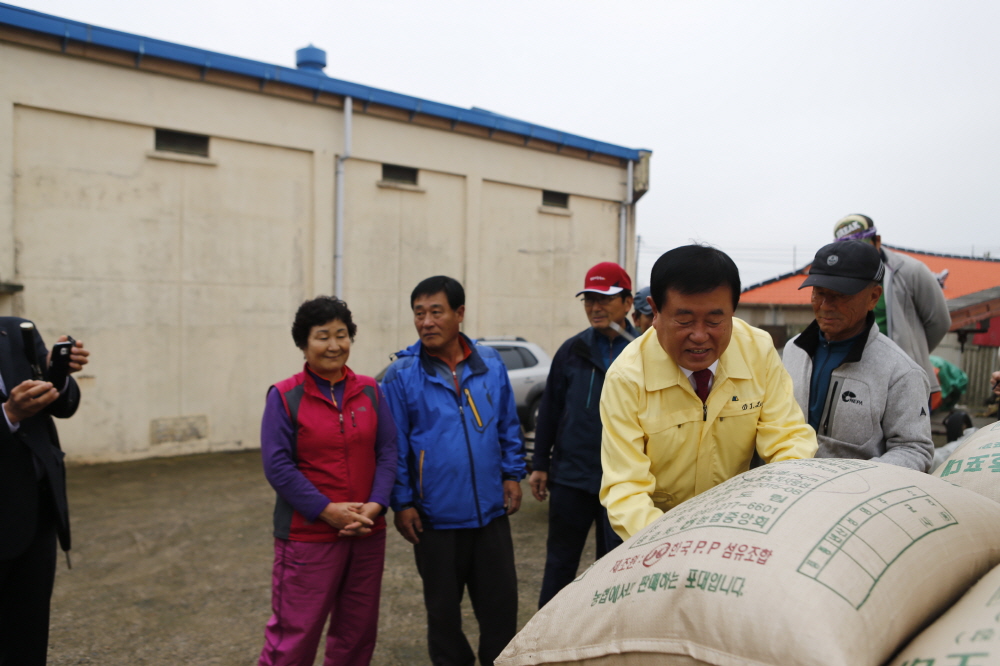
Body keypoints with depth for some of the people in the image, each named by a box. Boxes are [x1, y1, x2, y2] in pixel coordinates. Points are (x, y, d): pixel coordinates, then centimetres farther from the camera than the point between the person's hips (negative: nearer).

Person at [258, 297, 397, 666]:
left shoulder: (370, 391, 4)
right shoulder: (285, 396, -6)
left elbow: (388, 452, 3)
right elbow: (277, 466, -11)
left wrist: (375, 505, -11)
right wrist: (327, 510, -16)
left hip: (367, 534, 4)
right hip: (307, 536, -4)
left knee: (358, 632, 16)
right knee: (295, 634, 2)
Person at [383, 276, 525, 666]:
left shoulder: (491, 364, -1)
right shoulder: (401, 375, -9)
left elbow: (508, 426, 8)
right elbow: (394, 446, -5)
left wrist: (512, 474, 4)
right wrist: (402, 503, -6)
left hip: (491, 512, 2)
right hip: (435, 519, -2)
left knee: (501, 604, 14)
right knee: (443, 610, 16)